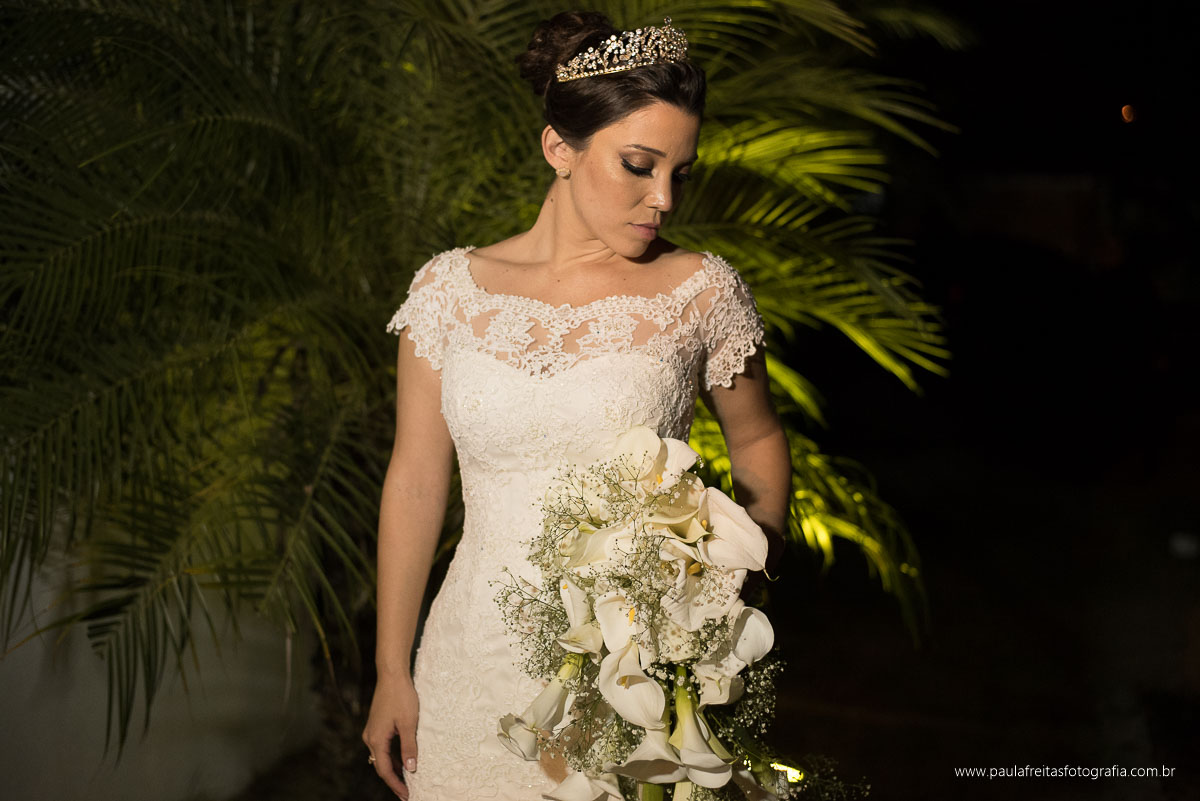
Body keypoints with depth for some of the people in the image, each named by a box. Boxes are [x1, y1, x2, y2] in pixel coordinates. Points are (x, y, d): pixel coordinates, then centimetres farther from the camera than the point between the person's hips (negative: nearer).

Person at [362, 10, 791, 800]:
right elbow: (416, 479, 4)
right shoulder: (450, 288, -1)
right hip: (479, 668, 2)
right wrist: (393, 672, 5)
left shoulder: (703, 292, -5)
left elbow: (758, 440, 11)